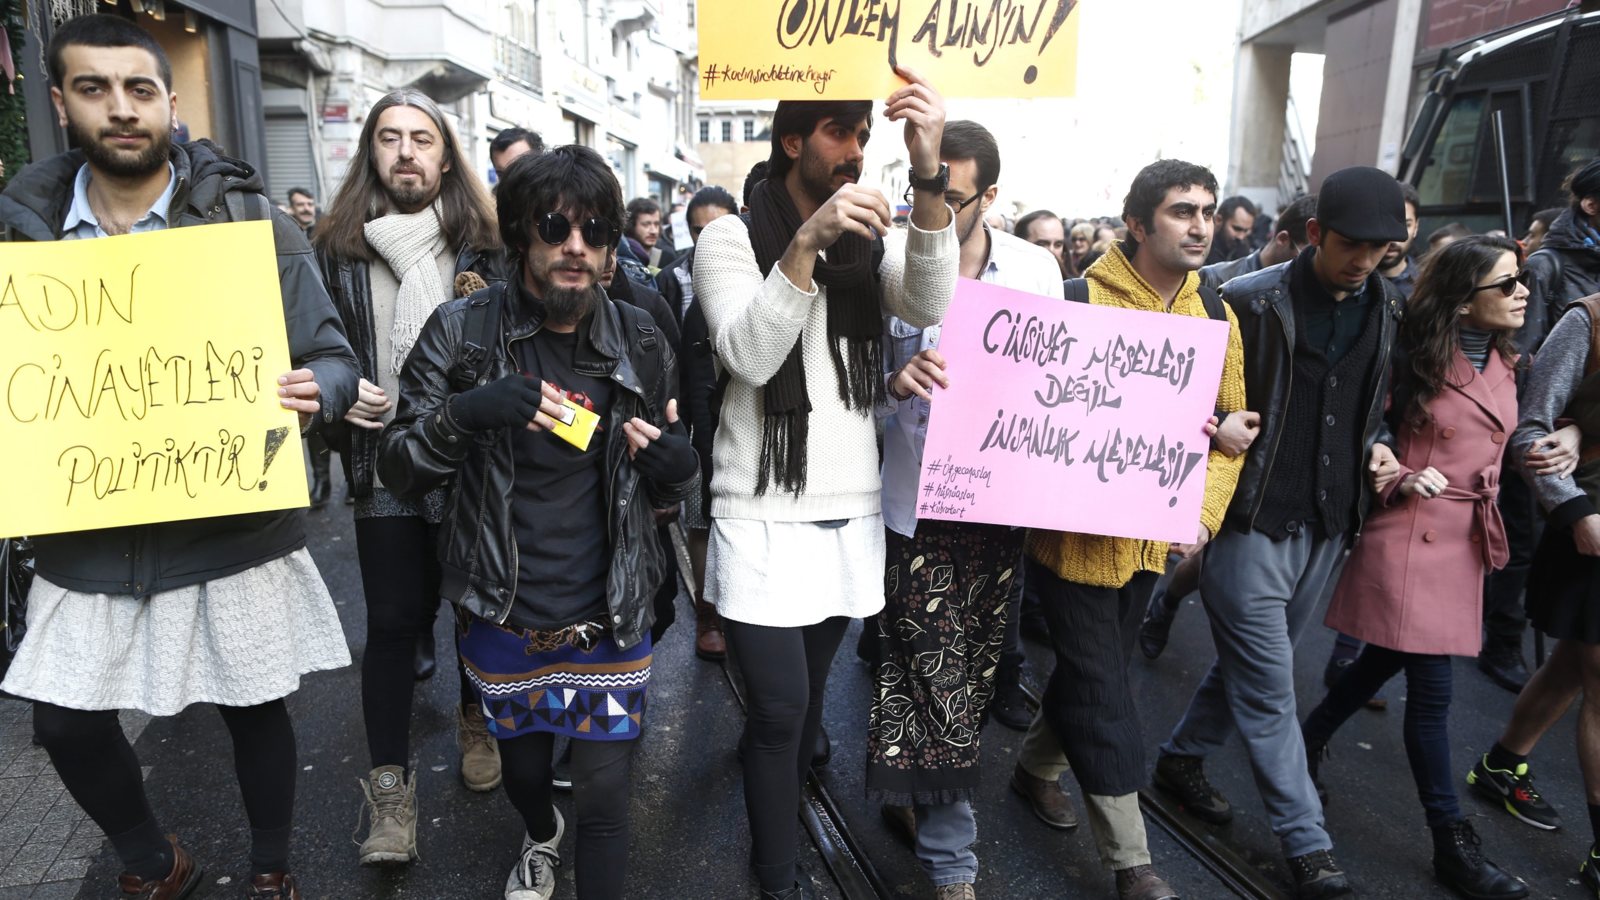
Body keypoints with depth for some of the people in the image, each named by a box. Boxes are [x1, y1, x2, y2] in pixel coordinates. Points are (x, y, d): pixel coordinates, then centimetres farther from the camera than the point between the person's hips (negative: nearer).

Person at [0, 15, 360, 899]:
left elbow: (332, 358, -4)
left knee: (255, 710, 11)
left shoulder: (252, 221, -4)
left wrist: (311, 393, -27)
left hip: (234, 529, -2)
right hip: (84, 536, 3)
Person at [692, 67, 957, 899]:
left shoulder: (868, 240, 8)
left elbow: (931, 308, -12)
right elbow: (747, 356, -19)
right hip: (763, 520, -4)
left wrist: (927, 174, -24)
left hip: (851, 516, 4)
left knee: (806, 693, 16)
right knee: (781, 706, -4)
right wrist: (806, 245, -30)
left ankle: (781, 821, 39)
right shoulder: (733, 236, -4)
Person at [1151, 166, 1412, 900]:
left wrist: (1375, 443, 2)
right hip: (1252, 522, -6)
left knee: (1249, 665, 18)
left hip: (1327, 526, 6)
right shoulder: (1250, 303, -12)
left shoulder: (1385, 308, 7)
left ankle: (1182, 758, 39)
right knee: (1269, 689, 1)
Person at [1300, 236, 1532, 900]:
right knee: (1432, 690, -2)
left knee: (1385, 661, 17)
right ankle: (1452, 843, 9)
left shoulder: (1502, 363, 10)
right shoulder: (1413, 359, -11)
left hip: (1467, 539, 7)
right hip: (1410, 531, -7)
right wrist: (1398, 482, -21)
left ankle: (1308, 744, 38)